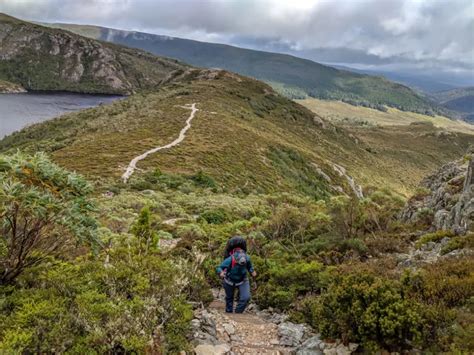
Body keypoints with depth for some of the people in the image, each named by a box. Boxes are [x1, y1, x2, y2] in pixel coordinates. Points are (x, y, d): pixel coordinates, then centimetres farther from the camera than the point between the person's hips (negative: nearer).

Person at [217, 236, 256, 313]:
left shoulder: (247, 258, -30)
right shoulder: (229, 260, -39)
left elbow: (249, 266, -8)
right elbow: (219, 268, -26)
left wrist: (252, 272, -25)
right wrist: (221, 273, -46)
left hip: (242, 281, 2)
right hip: (230, 281, -1)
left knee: (246, 297, -15)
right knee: (229, 298, 19)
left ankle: (238, 313, 7)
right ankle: (229, 313, 45)